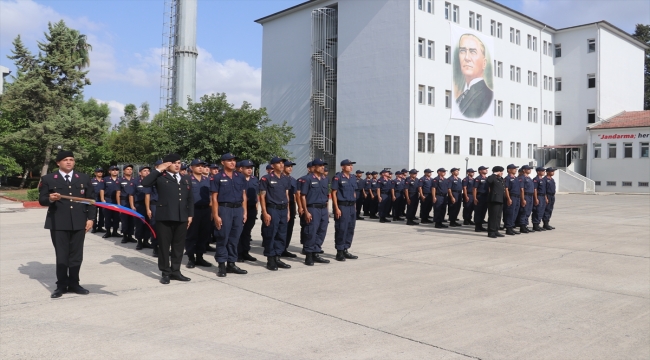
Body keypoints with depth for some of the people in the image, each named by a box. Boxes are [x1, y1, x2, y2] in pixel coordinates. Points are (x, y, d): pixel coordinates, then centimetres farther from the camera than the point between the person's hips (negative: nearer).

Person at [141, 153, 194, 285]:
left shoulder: (186, 179, 16)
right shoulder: (161, 178, 1)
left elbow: (190, 199, 16)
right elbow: (145, 183, -16)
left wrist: (190, 215, 10)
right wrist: (158, 170, -10)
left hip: (182, 218, 5)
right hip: (164, 217, -4)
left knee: (178, 246, 10)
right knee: (164, 246, 4)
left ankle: (175, 271, 21)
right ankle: (165, 273, 14)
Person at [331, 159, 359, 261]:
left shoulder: (353, 178, 14)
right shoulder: (337, 177, -6)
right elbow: (333, 193, -9)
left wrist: (354, 206, 14)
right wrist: (336, 208, -15)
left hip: (352, 207, 7)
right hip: (342, 207, -7)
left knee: (350, 229, 9)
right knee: (341, 230, -4)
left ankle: (345, 250, 19)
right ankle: (339, 252, 4)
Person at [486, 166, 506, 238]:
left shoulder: (501, 179, 20)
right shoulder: (492, 178, -7)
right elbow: (488, 181, -32)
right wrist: (494, 174, -21)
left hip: (501, 200, 9)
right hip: (494, 200, -9)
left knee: (498, 217, 11)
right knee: (493, 216, -6)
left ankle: (496, 231, 18)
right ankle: (491, 232, -2)